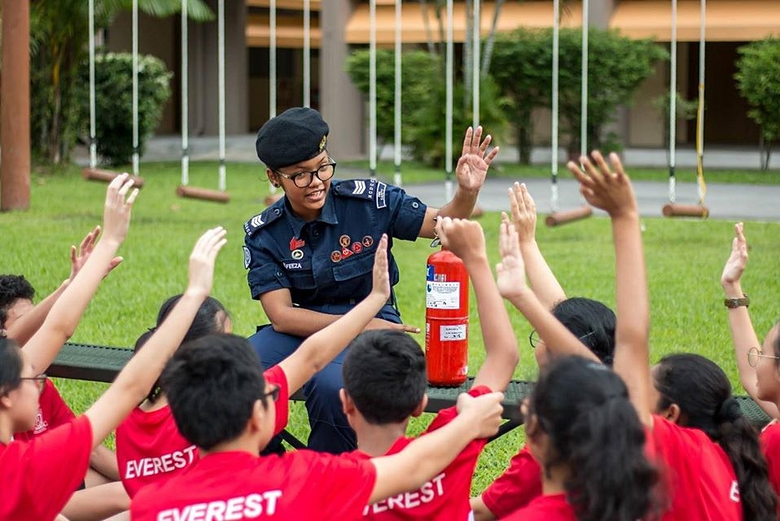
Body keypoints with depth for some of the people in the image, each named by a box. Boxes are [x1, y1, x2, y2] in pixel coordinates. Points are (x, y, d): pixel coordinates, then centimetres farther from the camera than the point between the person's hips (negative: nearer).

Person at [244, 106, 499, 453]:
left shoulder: (367, 200, -7)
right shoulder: (263, 235, -4)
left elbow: (441, 224, 3)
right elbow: (281, 316, -11)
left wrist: (467, 192, -20)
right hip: (302, 328, 2)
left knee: (331, 385, -37)